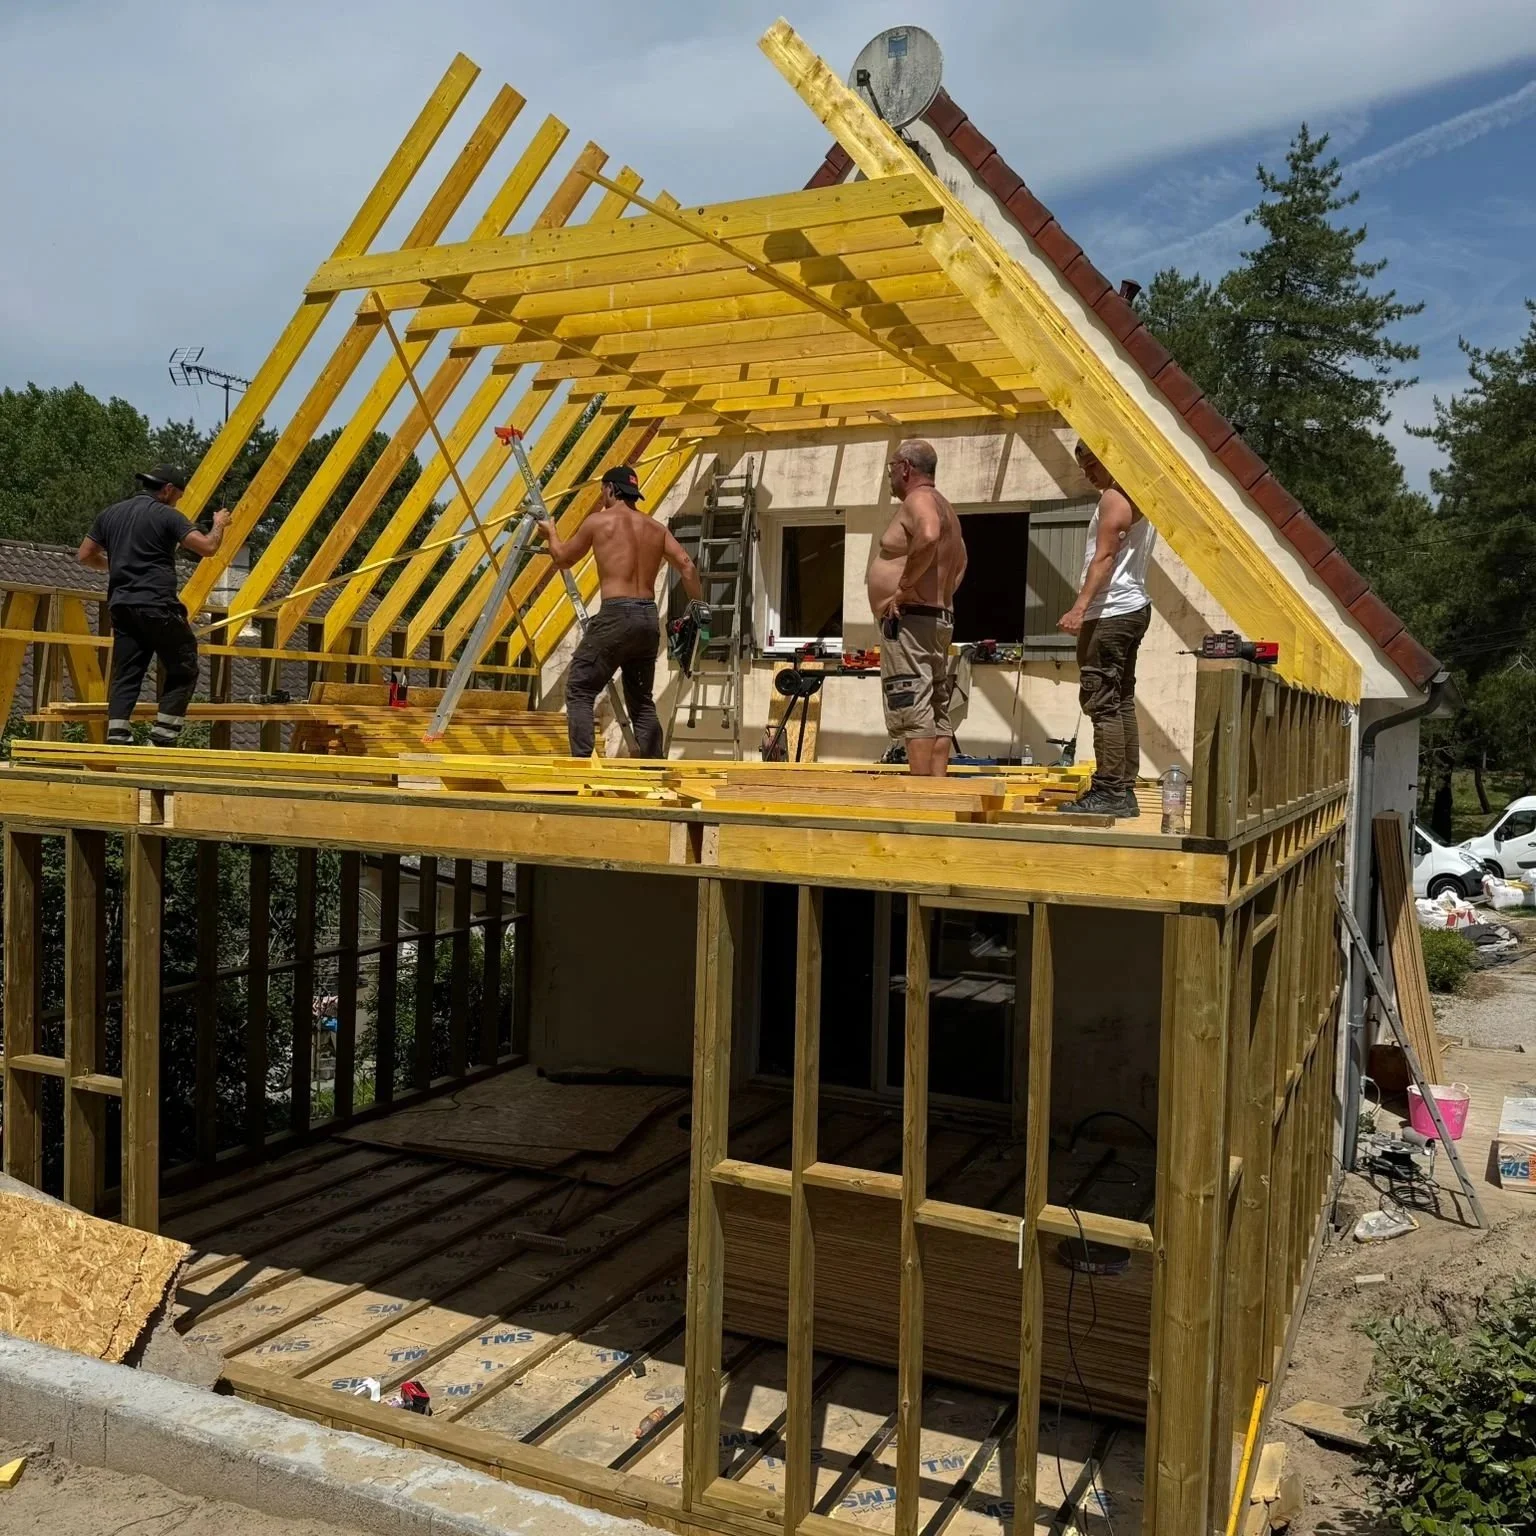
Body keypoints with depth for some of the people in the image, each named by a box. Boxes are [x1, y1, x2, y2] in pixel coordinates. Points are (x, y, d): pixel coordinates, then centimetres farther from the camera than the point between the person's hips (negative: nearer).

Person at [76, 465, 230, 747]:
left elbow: (85, 555, 20)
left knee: (125, 676, 6)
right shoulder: (167, 515, -5)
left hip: (121, 605, 7)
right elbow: (208, 548, -12)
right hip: (158, 607, -6)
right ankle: (161, 740, -3)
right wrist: (219, 525, 8)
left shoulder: (110, 513, 15)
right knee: (183, 671, 3)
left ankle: (117, 741, -5)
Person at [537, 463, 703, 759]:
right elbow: (686, 566, 5)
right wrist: (699, 607, 11)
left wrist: (552, 533, 33)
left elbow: (563, 558, 14)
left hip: (616, 615, -6)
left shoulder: (599, 521, 2)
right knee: (641, 700, 16)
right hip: (649, 618, 6)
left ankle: (581, 761, -9)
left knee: (579, 691, 2)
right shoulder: (657, 528, 15)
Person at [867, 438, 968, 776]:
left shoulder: (918, 500, -9)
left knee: (912, 710, -13)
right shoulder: (943, 506, 24)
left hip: (909, 620, -11)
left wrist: (904, 587, -25)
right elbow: (960, 561, 35)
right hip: (940, 619, 11)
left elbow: (928, 536, -31)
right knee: (937, 711, 9)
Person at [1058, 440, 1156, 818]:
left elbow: (1104, 557, -20)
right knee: (1121, 701, 11)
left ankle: (1110, 792, -12)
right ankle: (1124, 791, 13)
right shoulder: (1139, 497, 21)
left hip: (1111, 612, -11)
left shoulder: (1114, 497, -10)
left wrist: (1081, 606, -26)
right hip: (1134, 607, 11)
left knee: (1101, 701, -11)